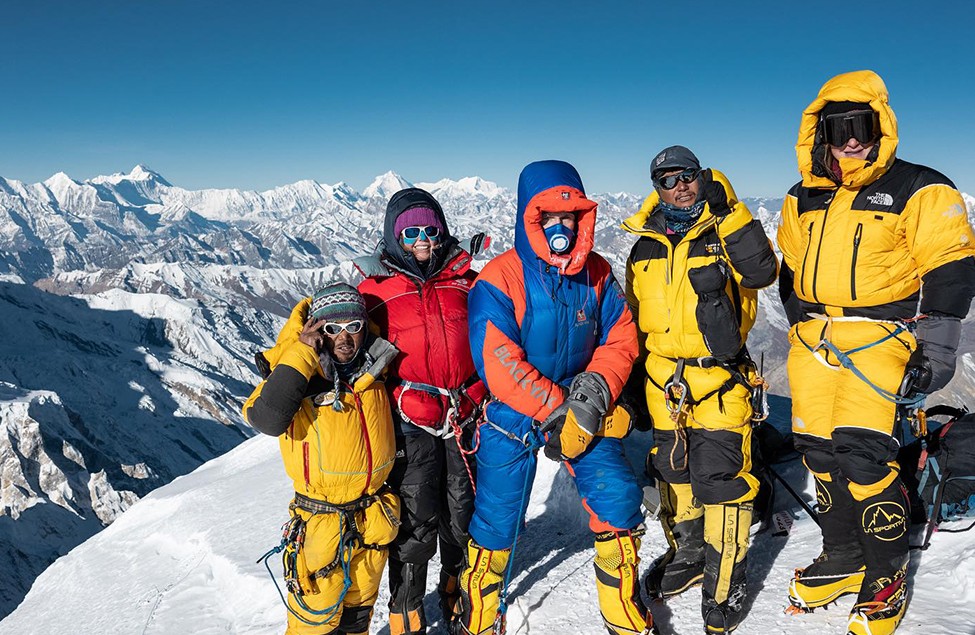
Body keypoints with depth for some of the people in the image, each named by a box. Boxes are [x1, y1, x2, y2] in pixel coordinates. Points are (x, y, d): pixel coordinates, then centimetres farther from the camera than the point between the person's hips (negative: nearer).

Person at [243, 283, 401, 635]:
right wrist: (301, 355, -31)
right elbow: (267, 420, -35)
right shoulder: (295, 372, -14)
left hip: (374, 521, 5)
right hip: (322, 523, -5)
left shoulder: (372, 366, 1)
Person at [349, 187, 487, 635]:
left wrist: (484, 393, 8)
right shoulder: (375, 288, -2)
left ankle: (459, 598, 39)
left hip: (466, 418, 3)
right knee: (416, 526, 0)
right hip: (411, 424, -3)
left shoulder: (464, 280, 7)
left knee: (464, 518, 14)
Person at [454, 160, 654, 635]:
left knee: (618, 499, -5)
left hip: (581, 409, 3)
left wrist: (596, 391, -18)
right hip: (513, 415, -3)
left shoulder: (596, 274, -2)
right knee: (496, 517, 6)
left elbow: (619, 339, 0)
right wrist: (555, 412, -23)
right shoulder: (499, 280, -16)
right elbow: (499, 365, -22)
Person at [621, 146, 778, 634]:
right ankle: (687, 554, 35)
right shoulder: (644, 248, 11)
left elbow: (762, 272, -19)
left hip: (718, 379, -4)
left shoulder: (725, 232, 0)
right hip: (662, 382, 5)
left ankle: (724, 584, 11)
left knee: (719, 478, -5)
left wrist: (728, 209, -21)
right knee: (672, 472, 15)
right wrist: (633, 378, 18)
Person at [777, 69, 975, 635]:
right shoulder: (805, 198, 14)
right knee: (819, 448, 7)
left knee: (862, 449, -15)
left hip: (878, 335, -5)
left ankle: (889, 575, 4)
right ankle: (844, 557, 25)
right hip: (813, 336, 6)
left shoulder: (919, 191, -2)